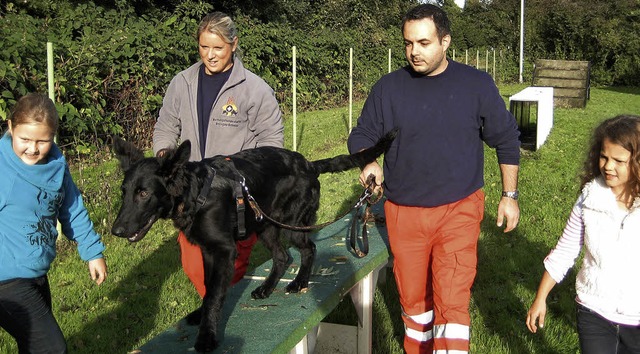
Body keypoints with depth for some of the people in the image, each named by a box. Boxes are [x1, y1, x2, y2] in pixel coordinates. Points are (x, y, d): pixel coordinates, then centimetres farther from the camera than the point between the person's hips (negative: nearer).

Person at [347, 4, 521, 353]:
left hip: (459, 211, -2)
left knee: (453, 301, -10)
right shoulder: (388, 88, 0)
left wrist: (510, 195, 7)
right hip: (403, 213, 2)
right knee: (413, 298, 15)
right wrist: (368, 162, -14)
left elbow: (506, 139, 7)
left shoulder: (476, 84, -2)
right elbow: (361, 136, 8)